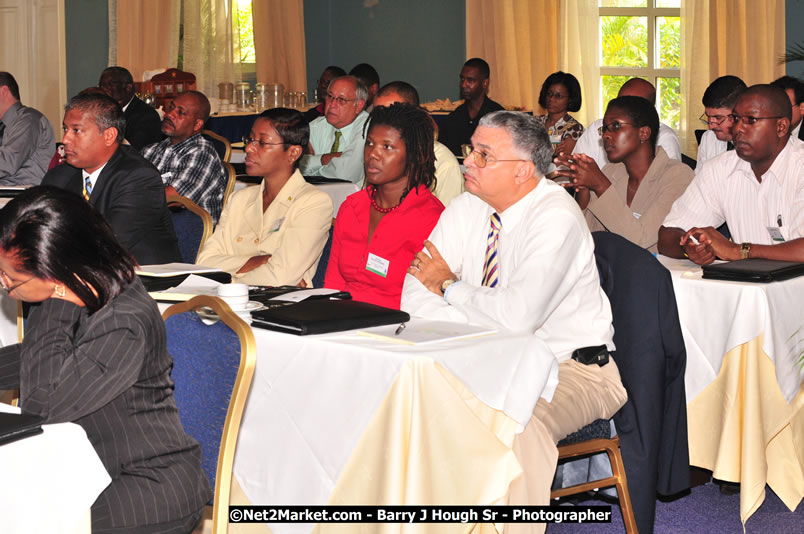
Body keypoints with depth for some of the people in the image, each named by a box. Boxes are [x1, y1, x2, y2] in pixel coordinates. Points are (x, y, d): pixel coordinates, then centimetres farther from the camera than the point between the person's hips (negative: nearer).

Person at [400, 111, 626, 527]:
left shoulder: (556, 216, -19)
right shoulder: (465, 209, 1)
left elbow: (517, 316, -30)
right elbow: (415, 298, -3)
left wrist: (450, 286, -13)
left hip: (570, 367, -6)